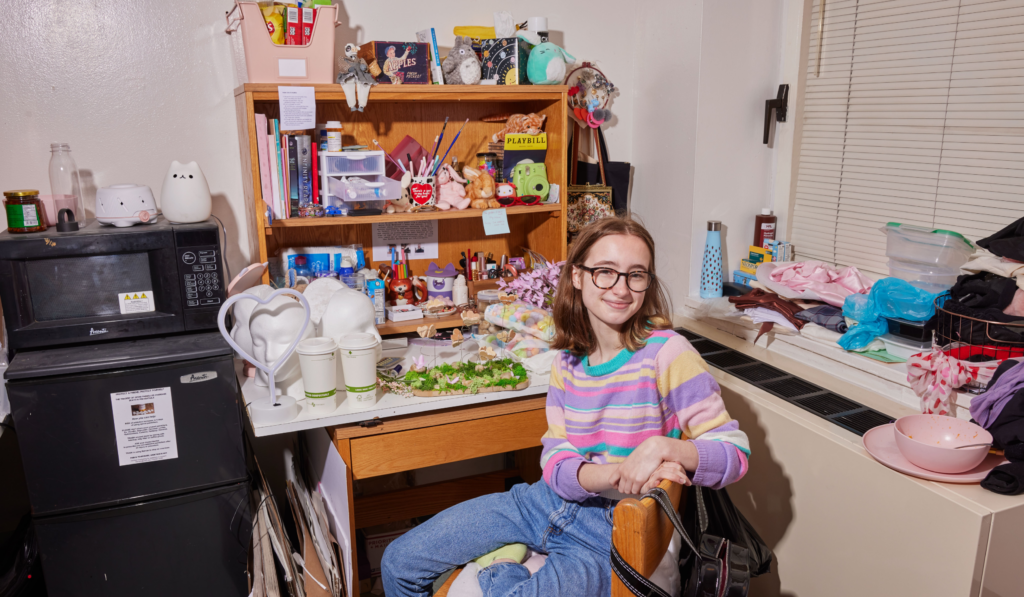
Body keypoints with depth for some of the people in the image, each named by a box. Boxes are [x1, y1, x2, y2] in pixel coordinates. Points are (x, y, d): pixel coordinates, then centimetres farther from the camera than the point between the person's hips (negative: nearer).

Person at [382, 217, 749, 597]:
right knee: (399, 562, 5)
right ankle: (504, 558, 23)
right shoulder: (568, 359, 1)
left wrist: (663, 445, -33)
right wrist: (615, 474, -24)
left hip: (616, 531, -5)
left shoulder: (665, 352, -14)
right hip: (554, 500, 5)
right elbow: (554, 459, -5)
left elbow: (735, 452, -15)